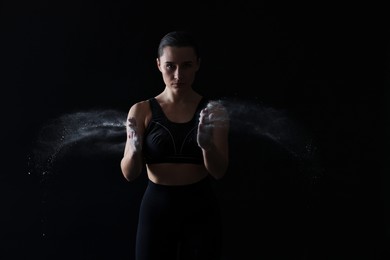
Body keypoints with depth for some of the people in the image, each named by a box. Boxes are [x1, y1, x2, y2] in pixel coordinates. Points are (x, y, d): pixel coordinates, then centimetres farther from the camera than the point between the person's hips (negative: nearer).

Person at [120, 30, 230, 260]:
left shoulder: (212, 111, -1)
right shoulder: (142, 111, -1)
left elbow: (219, 171, -10)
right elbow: (129, 174, -6)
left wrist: (207, 144, -30)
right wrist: (135, 148, -27)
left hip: (201, 210, 0)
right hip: (157, 209, 0)